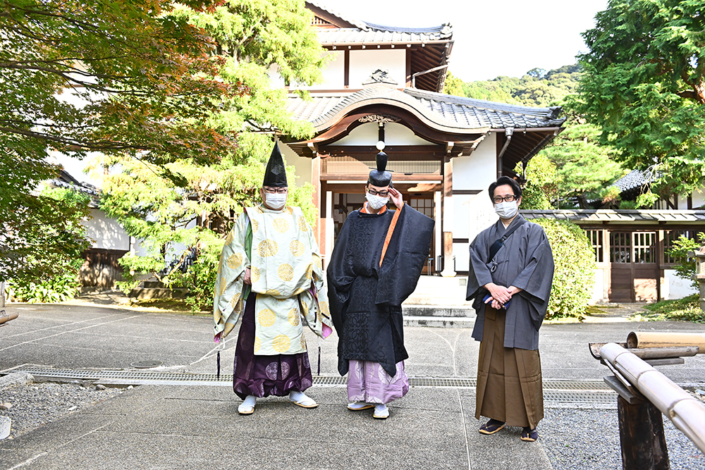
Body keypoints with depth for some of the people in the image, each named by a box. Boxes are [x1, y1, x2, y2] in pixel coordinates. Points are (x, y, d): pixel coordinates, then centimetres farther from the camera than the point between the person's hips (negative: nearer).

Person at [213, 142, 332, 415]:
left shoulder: (296, 217, 13)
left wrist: (305, 271, 0)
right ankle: (250, 394, 5)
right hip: (258, 292, -3)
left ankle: (294, 390, 18)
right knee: (255, 339, -3)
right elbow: (233, 251, 2)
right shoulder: (250, 217, 4)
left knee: (291, 338, 7)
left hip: (290, 292, 3)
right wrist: (246, 272, -11)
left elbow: (311, 252, 15)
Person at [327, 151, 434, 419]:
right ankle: (361, 395, 18)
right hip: (357, 293, 2)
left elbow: (424, 228, -12)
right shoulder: (354, 220, 10)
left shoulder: (394, 220, 5)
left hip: (382, 293, -2)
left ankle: (380, 399, 2)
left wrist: (402, 208, -7)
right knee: (357, 341, 7)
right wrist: (343, 281, -1)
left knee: (381, 343, -4)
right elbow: (341, 257, 9)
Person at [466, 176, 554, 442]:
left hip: (520, 308, -3)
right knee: (492, 362, 5)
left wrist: (509, 291, -16)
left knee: (523, 365, -2)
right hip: (491, 308, 4)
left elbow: (538, 267, -7)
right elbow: (477, 263, 1)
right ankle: (497, 416, 16)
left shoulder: (533, 233, 6)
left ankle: (528, 422, 8)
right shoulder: (485, 237, 16)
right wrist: (492, 287, -17)